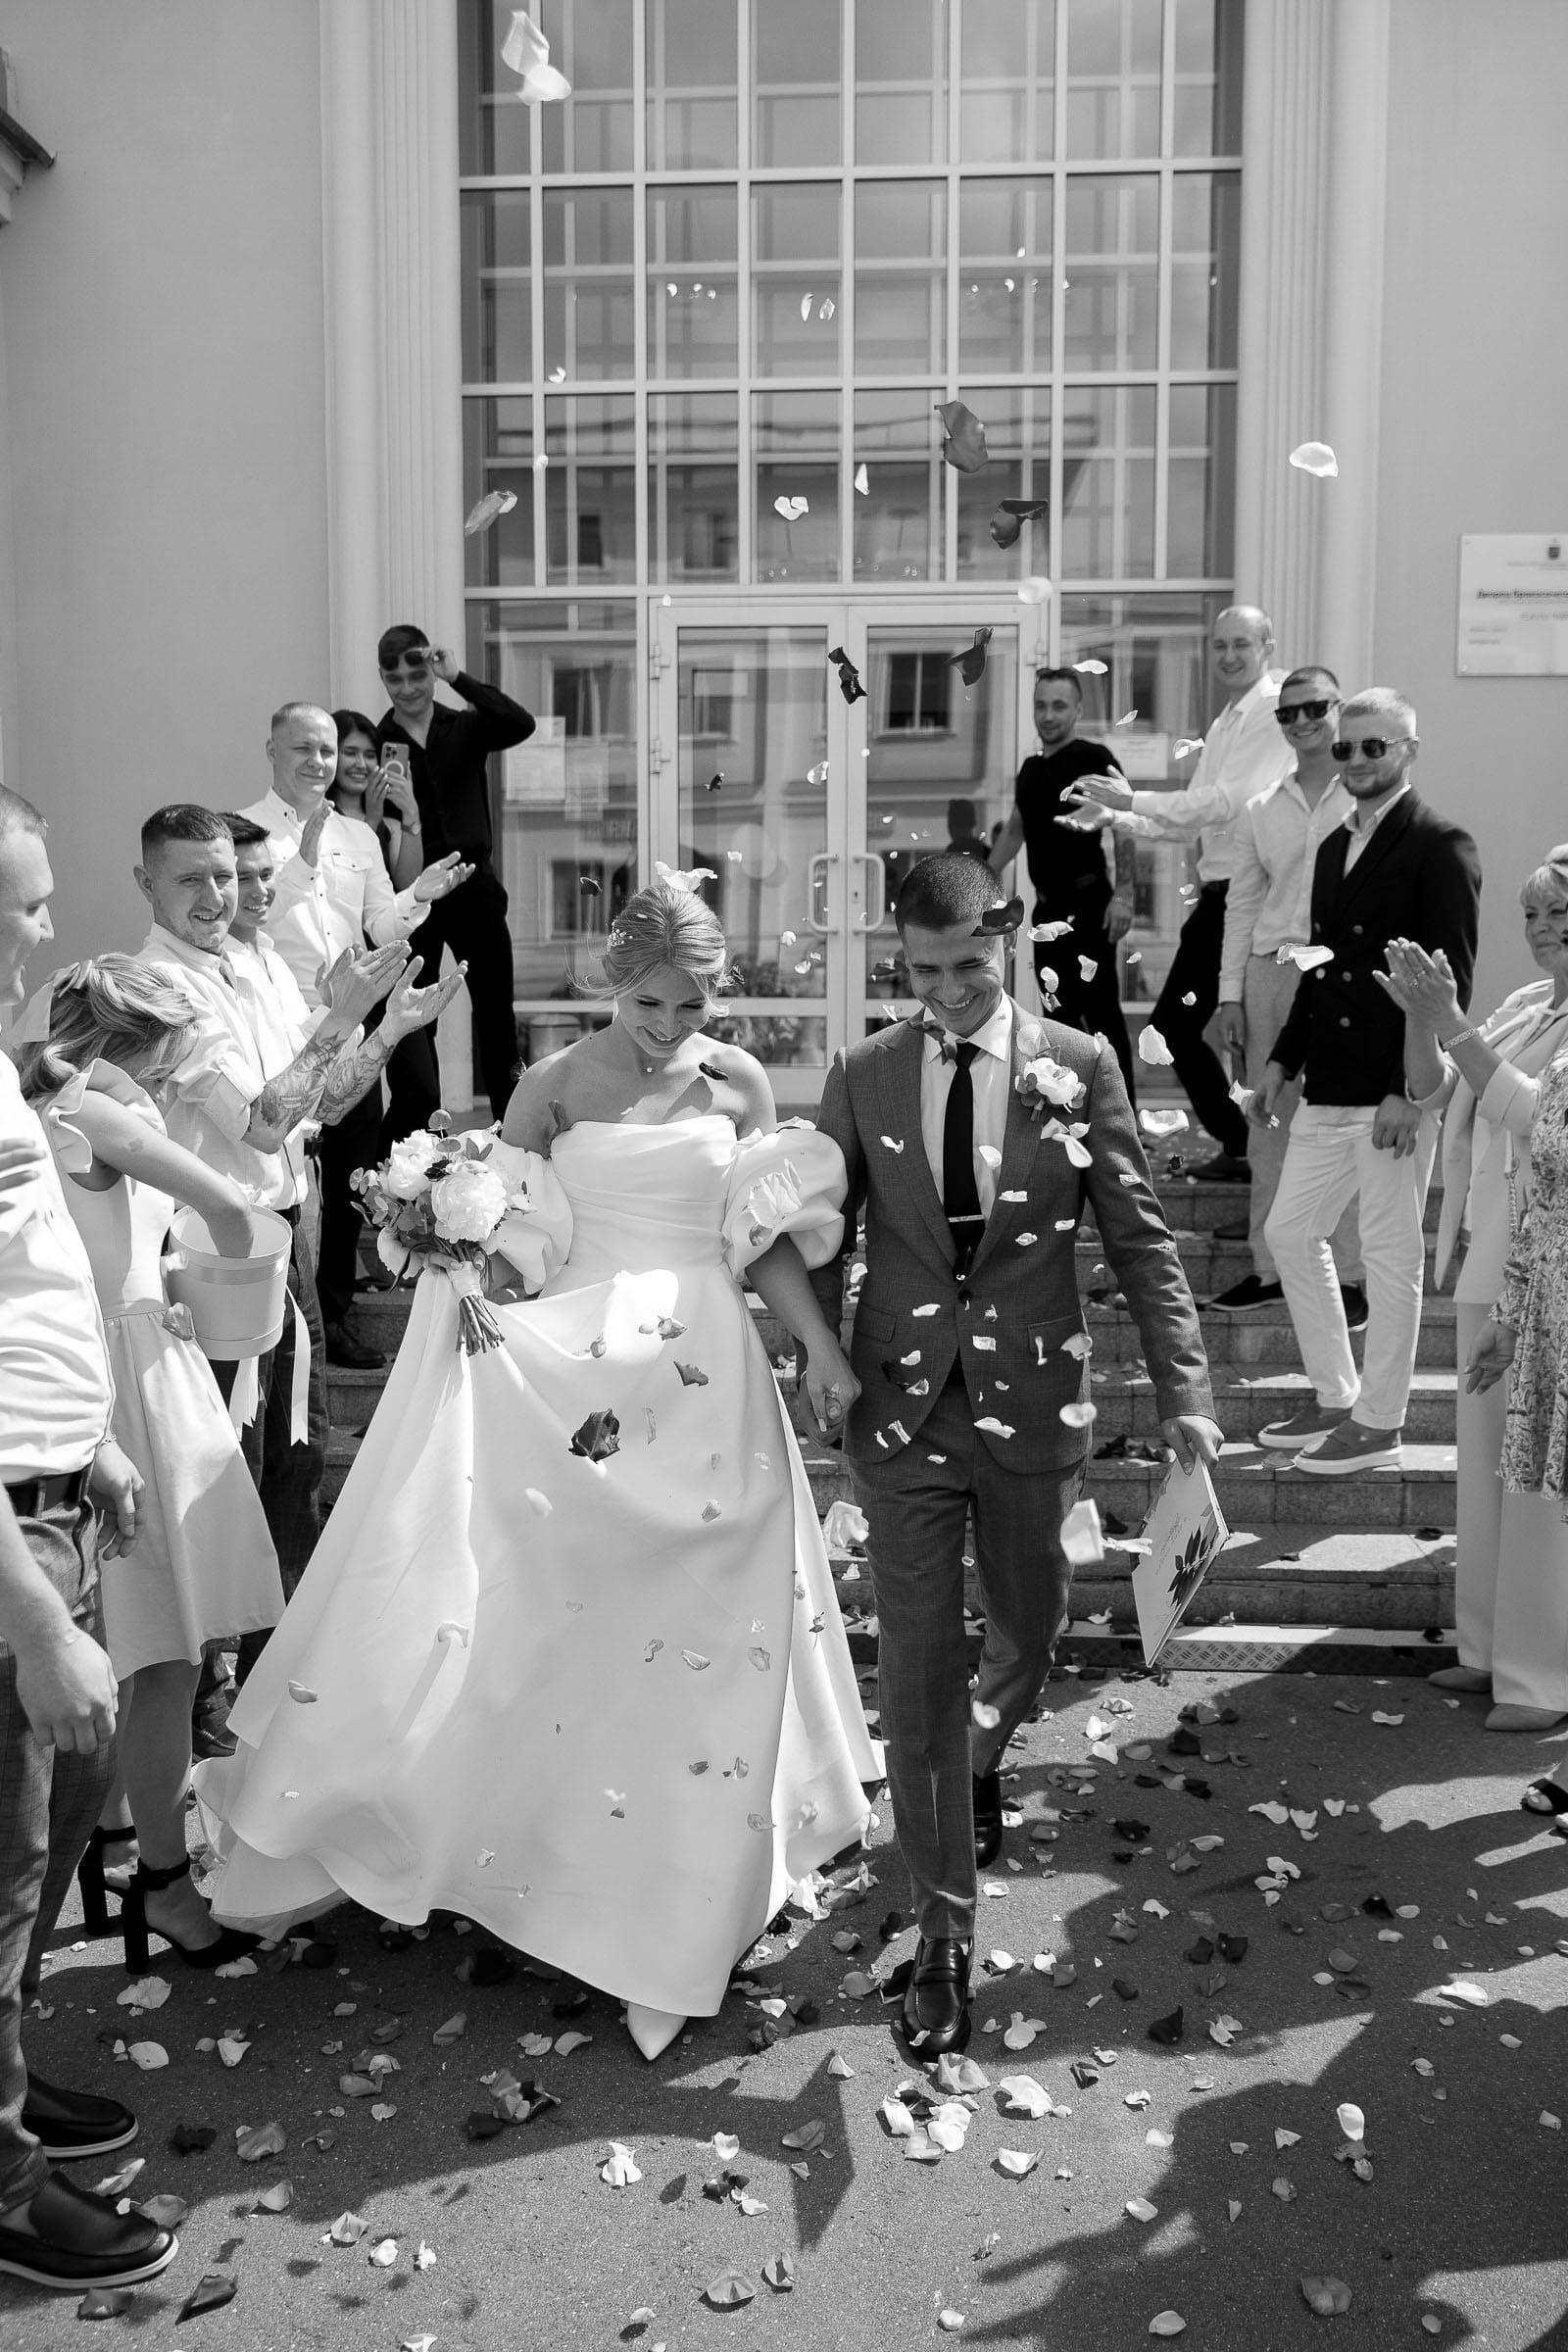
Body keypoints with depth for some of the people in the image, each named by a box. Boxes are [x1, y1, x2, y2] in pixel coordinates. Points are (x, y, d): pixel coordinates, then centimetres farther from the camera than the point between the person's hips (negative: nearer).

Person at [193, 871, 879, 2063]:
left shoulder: (738, 1082, 4)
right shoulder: (557, 1084, -2)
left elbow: (769, 1237, 8)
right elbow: (502, 1226, 3)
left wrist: (823, 1347, 0)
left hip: (705, 1377, 2)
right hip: (574, 1367, -2)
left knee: (704, 1626, 6)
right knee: (557, 1615, 0)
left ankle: (680, 1904, 22)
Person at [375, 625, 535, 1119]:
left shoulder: (465, 729, 5)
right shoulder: (377, 742, 1)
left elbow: (521, 724, -16)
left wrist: (457, 678, -17)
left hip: (473, 884, 1)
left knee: (496, 1014, 4)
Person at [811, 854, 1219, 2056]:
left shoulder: (1078, 1065, -4)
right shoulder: (863, 1076, -1)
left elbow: (1141, 1237, -3)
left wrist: (1184, 1390, -8)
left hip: (1032, 1406, 1)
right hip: (902, 1408, 0)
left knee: (1029, 1631, 19)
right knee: (920, 1668, 1)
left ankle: (980, 1756, 55)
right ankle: (945, 1932, 16)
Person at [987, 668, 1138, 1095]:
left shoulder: (1094, 759, -6)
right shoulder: (1031, 767, 15)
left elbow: (1123, 827, -14)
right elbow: (1014, 830, 25)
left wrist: (1123, 893, -24)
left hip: (1087, 902, -7)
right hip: (1048, 904, 8)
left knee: (1100, 1010, -8)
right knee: (1061, 1011, 11)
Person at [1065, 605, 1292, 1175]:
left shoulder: (1274, 711, -10)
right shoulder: (1222, 725, 19)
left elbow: (1232, 801, -20)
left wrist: (1133, 798, -16)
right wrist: (1113, 815, 12)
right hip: (1216, 893, 10)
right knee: (1172, 1025, 11)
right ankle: (1240, 1144, 22)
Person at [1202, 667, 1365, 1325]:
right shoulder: (1260, 812, 12)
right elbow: (1241, 906, 14)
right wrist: (1230, 995, 8)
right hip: (1270, 973, 4)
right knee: (1268, 1125, 8)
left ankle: (1349, 1277, 7)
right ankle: (1269, 1269, 18)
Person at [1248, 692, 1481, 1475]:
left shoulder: (1439, 847, -9)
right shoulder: (1335, 847, 15)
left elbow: (1450, 979, -14)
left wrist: (1408, 1091, -19)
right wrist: (1282, 1060, 14)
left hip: (1392, 1091, -8)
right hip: (1327, 1089, 8)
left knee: (1390, 1253, 1)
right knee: (1290, 1231, 13)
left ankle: (1378, 1425, 14)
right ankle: (1335, 1397, 26)